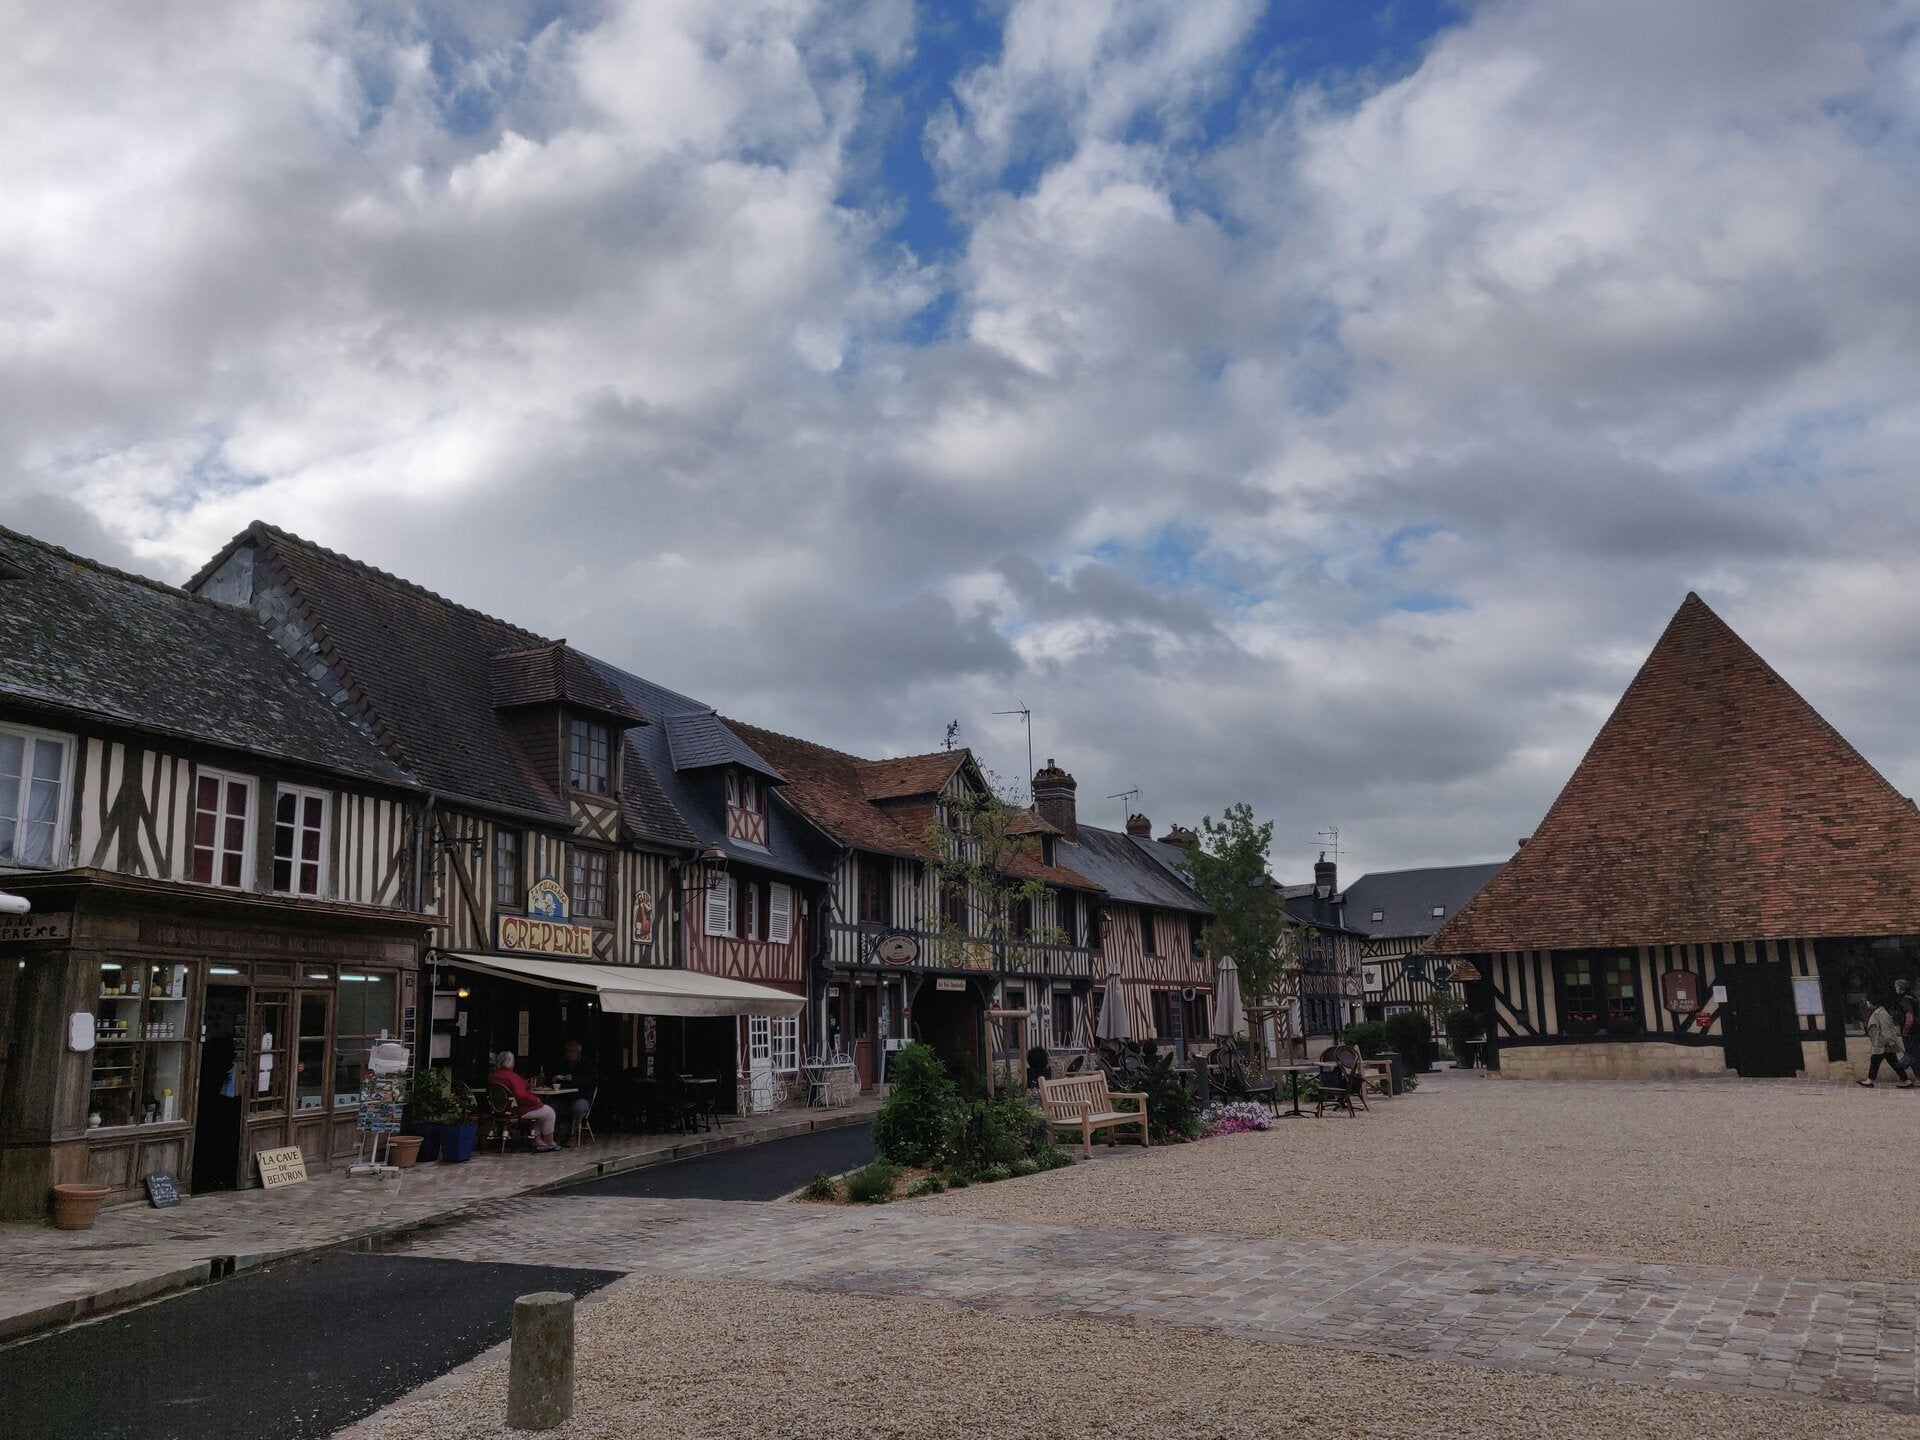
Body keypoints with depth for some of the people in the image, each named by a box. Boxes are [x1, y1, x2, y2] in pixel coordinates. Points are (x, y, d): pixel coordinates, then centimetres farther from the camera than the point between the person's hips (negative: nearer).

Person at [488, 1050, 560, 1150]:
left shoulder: (491, 1077, 3)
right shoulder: (511, 1076, -26)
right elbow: (521, 1096, -32)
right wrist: (536, 1100, -16)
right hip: (517, 1111, -10)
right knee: (549, 1112, 6)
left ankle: (537, 1141, 25)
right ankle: (549, 1143, 17)